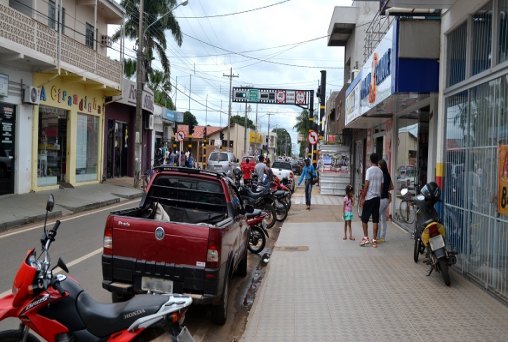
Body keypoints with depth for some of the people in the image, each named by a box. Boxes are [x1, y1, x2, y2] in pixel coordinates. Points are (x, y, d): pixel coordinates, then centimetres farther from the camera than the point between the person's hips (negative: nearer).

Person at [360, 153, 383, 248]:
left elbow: (366, 185, -14)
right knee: (375, 220, 6)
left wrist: (362, 197, -8)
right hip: (377, 197, 5)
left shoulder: (369, 170, -10)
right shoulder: (380, 171, 6)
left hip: (369, 197, -5)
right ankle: (374, 240, 8)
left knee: (364, 219, 5)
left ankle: (366, 238, 3)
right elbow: (381, 185, 9)